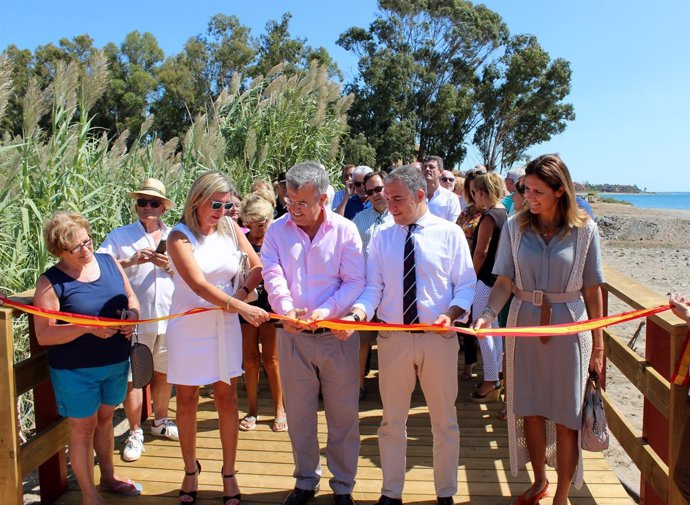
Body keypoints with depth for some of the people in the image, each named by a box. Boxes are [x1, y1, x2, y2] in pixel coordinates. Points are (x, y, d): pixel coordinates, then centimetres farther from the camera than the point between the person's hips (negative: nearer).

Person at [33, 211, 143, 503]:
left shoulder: (108, 262, -1)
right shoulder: (51, 282, -15)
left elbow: (131, 297, 10)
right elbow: (43, 335, -17)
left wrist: (132, 313, -13)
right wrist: (88, 328, -28)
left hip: (117, 363, 5)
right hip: (77, 370, -5)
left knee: (105, 419, 22)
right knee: (83, 428, 9)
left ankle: (108, 477, 41)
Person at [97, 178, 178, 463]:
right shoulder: (120, 236, 1)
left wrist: (170, 266, -9)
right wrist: (130, 261, -20)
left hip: (169, 317, 3)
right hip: (135, 319, -3)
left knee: (163, 373, 16)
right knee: (133, 378, 2)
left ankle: (160, 422, 36)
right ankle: (135, 433, 18)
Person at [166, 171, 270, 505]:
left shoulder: (231, 229, -1)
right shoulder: (180, 237, -13)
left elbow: (258, 266, 5)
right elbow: (199, 284, -24)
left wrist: (241, 294, -13)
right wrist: (242, 308, -32)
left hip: (224, 324, 3)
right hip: (188, 325, -2)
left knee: (226, 398, 8)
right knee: (187, 400, 10)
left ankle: (228, 473, 23)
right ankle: (190, 471, 29)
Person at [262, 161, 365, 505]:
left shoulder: (345, 230, -5)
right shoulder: (277, 230, 2)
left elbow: (355, 281, -8)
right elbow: (273, 275, -8)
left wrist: (327, 310, -23)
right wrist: (286, 308, -27)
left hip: (337, 334, -2)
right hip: (292, 335, 2)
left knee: (343, 414, 8)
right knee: (299, 413, 14)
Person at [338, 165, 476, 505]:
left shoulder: (450, 233, -2)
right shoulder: (381, 237, 4)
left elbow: (466, 284, -2)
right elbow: (373, 286, 0)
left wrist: (452, 313, -21)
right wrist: (358, 313, -20)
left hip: (439, 337, -1)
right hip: (393, 337, 2)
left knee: (444, 420, 12)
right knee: (392, 420, 12)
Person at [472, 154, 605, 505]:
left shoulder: (584, 230, -6)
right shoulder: (516, 226, -3)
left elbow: (592, 290, -2)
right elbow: (504, 281, -4)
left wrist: (597, 344, 0)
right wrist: (488, 314, -22)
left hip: (568, 327, -2)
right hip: (524, 323, 2)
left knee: (566, 416, 5)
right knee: (529, 409, 13)